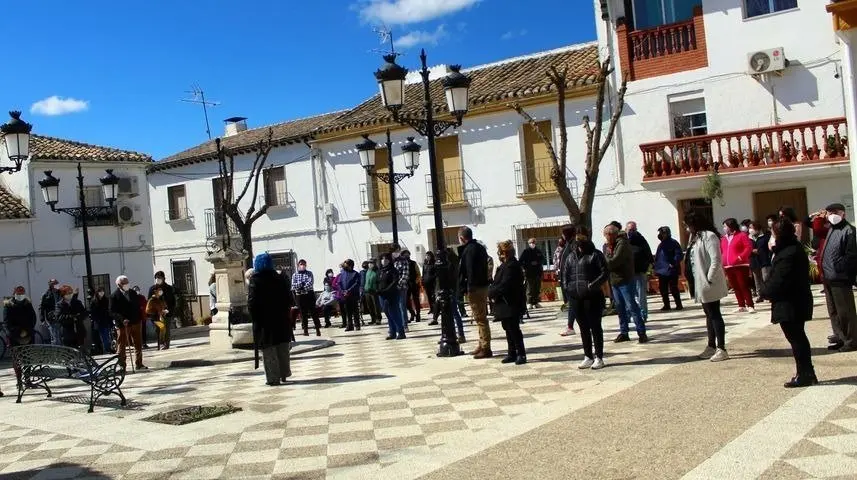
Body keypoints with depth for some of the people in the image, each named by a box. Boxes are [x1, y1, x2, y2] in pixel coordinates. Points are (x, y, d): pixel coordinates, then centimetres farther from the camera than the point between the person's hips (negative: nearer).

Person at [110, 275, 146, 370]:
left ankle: (139, 364, 19)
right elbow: (112, 312, -13)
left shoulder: (133, 293, 8)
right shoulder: (114, 296, -9)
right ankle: (121, 365, 12)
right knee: (122, 346, 4)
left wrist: (138, 318, 5)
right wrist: (122, 319, -26)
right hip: (123, 325, -5)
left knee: (138, 344, 9)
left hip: (135, 322, 5)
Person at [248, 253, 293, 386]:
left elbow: (251, 303, -14)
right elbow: (289, 300, 4)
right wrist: (285, 312, 12)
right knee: (283, 349, 15)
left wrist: (255, 319, -4)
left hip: (264, 321, -4)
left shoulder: (255, 280, -11)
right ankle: (284, 374, 23)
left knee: (268, 351, 1)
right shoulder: (280, 279, 2)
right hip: (281, 320, 4)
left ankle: (273, 378, 0)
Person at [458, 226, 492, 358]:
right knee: (481, 318, 18)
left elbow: (469, 271, -22)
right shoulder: (479, 247, 15)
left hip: (475, 288, -10)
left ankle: (486, 348, -4)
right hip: (482, 285, 10)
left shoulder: (469, 250, -15)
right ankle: (482, 345, 27)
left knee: (480, 318, -7)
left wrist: (465, 287, -19)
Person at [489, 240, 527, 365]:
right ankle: (512, 354, 22)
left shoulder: (511, 266, -20)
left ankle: (521, 354, 5)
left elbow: (504, 285, -25)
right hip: (505, 304, 10)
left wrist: (491, 292, -13)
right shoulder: (505, 265, 13)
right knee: (509, 329, 14)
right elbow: (498, 283, 18)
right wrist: (492, 291, 1)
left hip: (511, 304, -10)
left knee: (514, 329, -3)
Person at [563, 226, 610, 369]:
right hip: (576, 298, 5)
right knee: (583, 328, 11)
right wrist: (567, 288, 3)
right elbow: (565, 273, 18)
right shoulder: (571, 256, 14)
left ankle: (599, 358, 8)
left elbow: (605, 272, -8)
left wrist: (593, 285, -17)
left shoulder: (595, 254, -3)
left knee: (595, 327, 0)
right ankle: (588, 357, 20)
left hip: (592, 297, -5)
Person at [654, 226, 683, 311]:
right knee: (663, 289, 9)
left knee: (673, 288, -3)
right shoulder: (661, 244, 15)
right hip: (662, 271, 8)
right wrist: (656, 267, 11)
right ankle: (666, 305, 19)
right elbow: (657, 257, 20)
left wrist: (674, 263, -24)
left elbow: (679, 254, -17)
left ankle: (679, 305, 8)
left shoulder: (673, 243, -9)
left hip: (671, 271, -8)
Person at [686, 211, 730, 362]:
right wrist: (700, 282, 11)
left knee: (715, 315, -5)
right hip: (701, 285, 9)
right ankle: (711, 346, 26)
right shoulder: (696, 237, 13)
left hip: (709, 285, -9)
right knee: (709, 315, 16)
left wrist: (709, 279, -18)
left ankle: (721, 349, 0)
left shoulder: (709, 236, -15)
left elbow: (716, 260, -21)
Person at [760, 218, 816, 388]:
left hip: (789, 305, -10)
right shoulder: (796, 249, 9)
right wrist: (768, 289, 5)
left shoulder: (786, 255, -24)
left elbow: (777, 283, -25)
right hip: (798, 302, 10)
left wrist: (764, 290, -7)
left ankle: (804, 375, 7)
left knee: (795, 339, -1)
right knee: (799, 337, 18)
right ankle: (807, 373, 28)